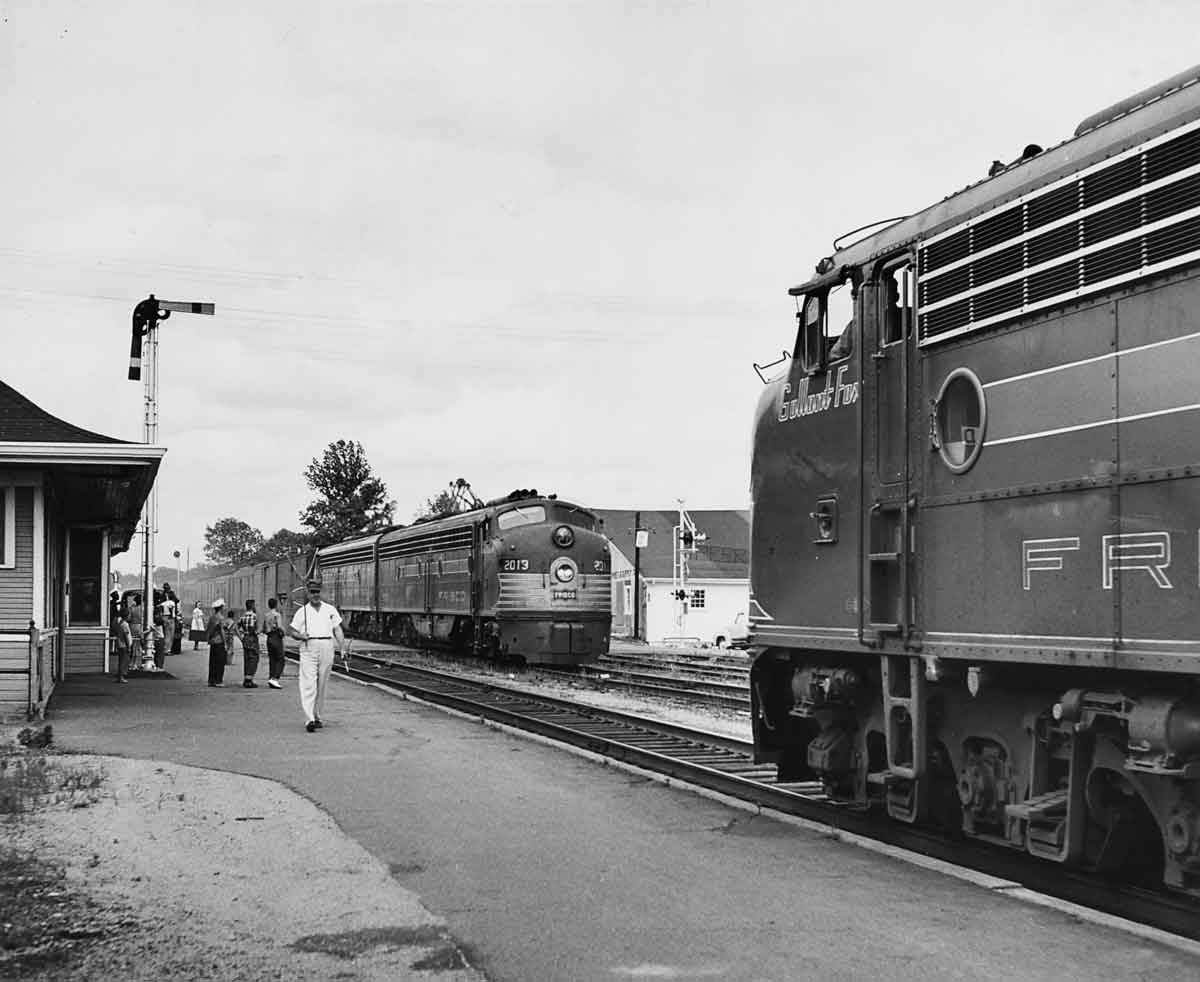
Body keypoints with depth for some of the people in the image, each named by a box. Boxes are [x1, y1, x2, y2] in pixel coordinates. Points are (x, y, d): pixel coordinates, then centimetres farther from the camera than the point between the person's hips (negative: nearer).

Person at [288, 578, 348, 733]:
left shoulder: (330, 610, 12)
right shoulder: (302, 611, 7)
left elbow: (338, 629, 12)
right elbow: (291, 630, 10)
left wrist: (342, 647, 2)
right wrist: (300, 635, -12)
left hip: (326, 650, 3)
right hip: (308, 649, -2)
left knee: (322, 685, 8)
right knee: (308, 685, -13)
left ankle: (317, 717, 19)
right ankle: (309, 719, -20)